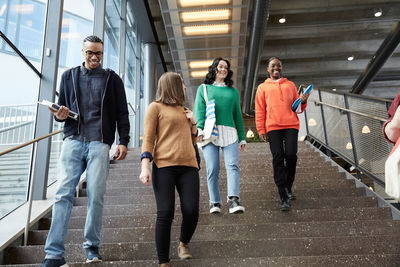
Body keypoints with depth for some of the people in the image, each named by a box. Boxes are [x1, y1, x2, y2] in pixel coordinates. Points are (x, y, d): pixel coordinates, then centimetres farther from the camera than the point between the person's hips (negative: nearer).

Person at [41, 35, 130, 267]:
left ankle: (92, 247, 12)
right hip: (73, 141, 2)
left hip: (99, 143, -1)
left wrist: (123, 141, -1)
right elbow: (61, 107, 21)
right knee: (64, 194, -6)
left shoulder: (112, 79, 12)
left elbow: (122, 113, 9)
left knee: (96, 196, -3)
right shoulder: (69, 76, 18)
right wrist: (60, 116, -3)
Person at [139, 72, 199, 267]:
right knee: (165, 214, -9)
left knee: (191, 211, -6)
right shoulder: (156, 107, 9)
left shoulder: (183, 110, 26)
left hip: (188, 166, 5)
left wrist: (193, 123, 14)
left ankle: (183, 244, 23)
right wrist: (145, 167, -11)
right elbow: (148, 139, 1)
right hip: (164, 165, -4)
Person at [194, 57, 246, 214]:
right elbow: (199, 110, 4)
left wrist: (242, 137, 17)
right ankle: (215, 202, 4)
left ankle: (234, 201, -25)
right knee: (212, 169, -5)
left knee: (232, 166, -15)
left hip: (229, 132, 2)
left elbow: (237, 115, 23)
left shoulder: (233, 91, 25)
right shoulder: (204, 88, 18)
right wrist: (199, 129, -13)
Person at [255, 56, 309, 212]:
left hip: (291, 125, 1)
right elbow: (259, 110, 10)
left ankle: (288, 187, 14)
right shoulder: (263, 87, 17)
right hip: (273, 126, -1)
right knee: (278, 158, -9)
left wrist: (303, 102, -2)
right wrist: (260, 130, 1)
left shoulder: (290, 85, 22)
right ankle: (284, 197, -7)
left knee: (291, 155, -11)